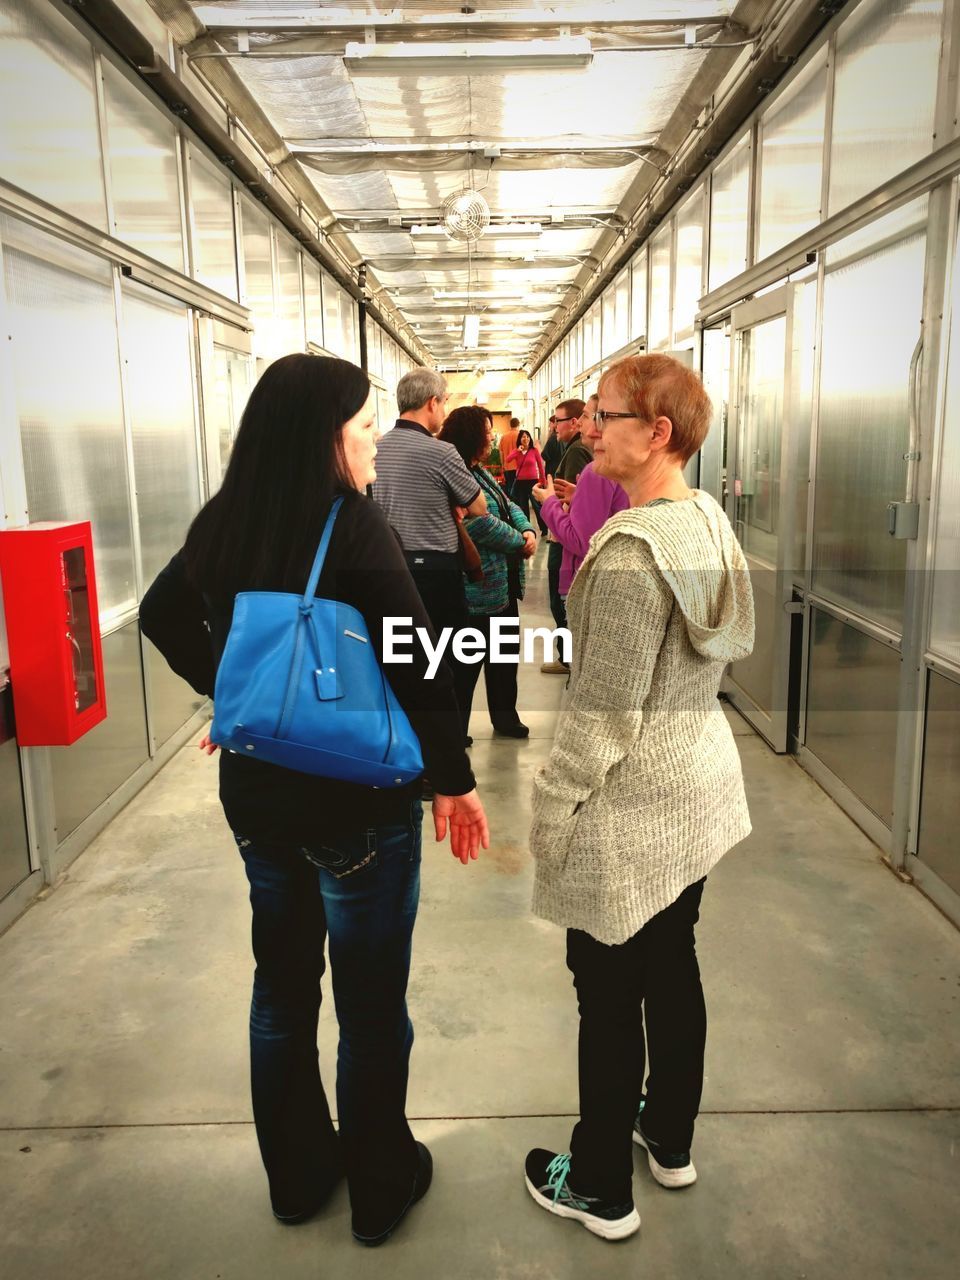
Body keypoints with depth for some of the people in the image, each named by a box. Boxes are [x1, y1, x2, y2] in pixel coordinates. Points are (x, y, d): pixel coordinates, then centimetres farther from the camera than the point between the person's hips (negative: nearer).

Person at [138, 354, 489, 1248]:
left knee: (281, 985, 21)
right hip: (357, 799, -6)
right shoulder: (351, 523, -20)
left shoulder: (224, 520, -1)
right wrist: (453, 777, -8)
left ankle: (296, 1173, 41)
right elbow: (416, 664, -19)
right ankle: (379, 1188, 33)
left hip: (254, 791, 6)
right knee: (371, 1002, 13)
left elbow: (163, 616, 14)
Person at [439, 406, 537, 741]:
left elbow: (509, 507, 14)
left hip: (504, 582, 10)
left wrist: (529, 530, -7)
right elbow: (481, 524, -27)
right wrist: (521, 543, -14)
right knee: (469, 660, 1)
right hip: (479, 589, -10)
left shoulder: (481, 472, 13)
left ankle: (504, 714, 35)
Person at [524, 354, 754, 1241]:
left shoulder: (633, 550, -25)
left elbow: (606, 711, -23)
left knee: (609, 991, 8)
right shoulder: (710, 521, 3)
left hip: (633, 801, -9)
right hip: (701, 781, 9)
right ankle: (671, 1137, 43)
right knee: (673, 964, 22)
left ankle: (600, 1188, 28)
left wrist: (552, 805, -12)